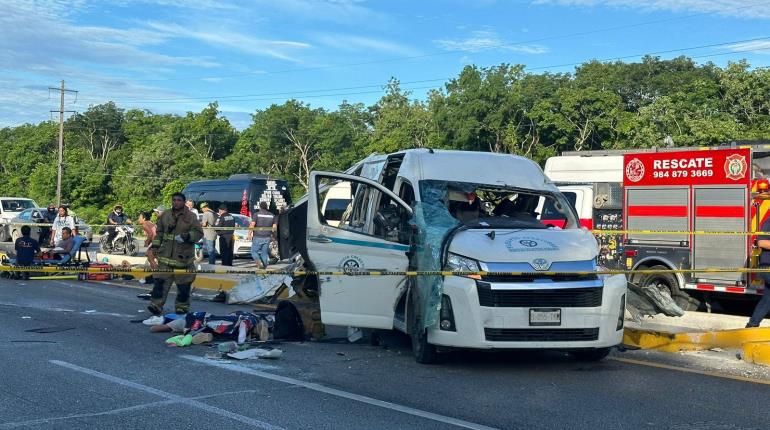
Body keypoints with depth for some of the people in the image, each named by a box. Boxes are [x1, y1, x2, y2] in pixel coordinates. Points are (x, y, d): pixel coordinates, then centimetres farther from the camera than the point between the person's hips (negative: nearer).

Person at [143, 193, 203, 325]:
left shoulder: (191, 217, -2)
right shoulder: (164, 215, 9)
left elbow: (199, 233, -4)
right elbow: (159, 232, 18)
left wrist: (188, 236, -21)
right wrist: (155, 244, 7)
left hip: (183, 258, -3)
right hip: (166, 256, 3)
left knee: (183, 287, 5)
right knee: (160, 282, -4)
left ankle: (181, 310, 17)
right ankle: (156, 308, -2)